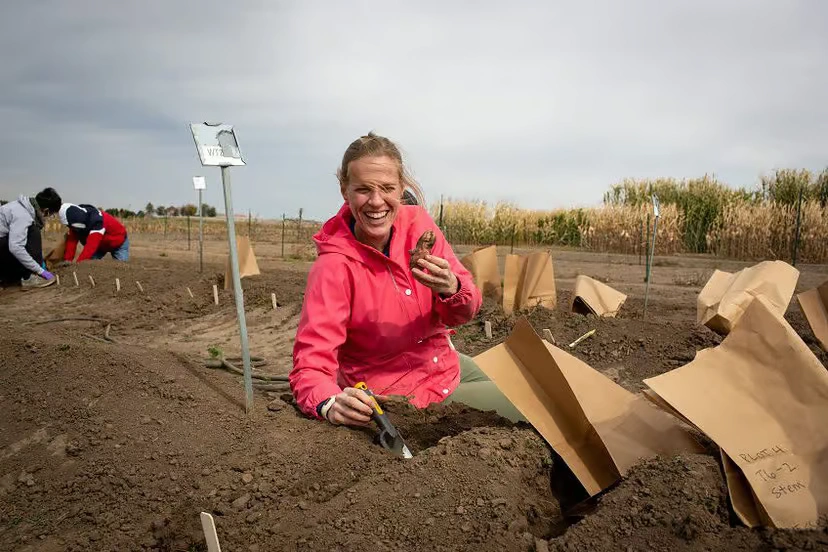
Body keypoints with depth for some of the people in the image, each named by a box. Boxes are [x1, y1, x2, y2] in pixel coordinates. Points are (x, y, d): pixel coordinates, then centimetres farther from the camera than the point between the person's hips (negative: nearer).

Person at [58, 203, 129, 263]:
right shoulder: (75, 222, -17)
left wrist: (79, 263, -51)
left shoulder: (96, 221, -41)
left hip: (119, 241, -6)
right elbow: (71, 241, -21)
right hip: (101, 244, 7)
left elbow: (91, 244, -47)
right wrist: (67, 261, -31)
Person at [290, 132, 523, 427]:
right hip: (399, 394, -5)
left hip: (446, 363, 6)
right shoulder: (333, 266, -27)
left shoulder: (417, 222, -13)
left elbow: (464, 313, -10)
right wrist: (331, 404, -52)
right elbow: (311, 364, -29)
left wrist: (451, 288, -34)